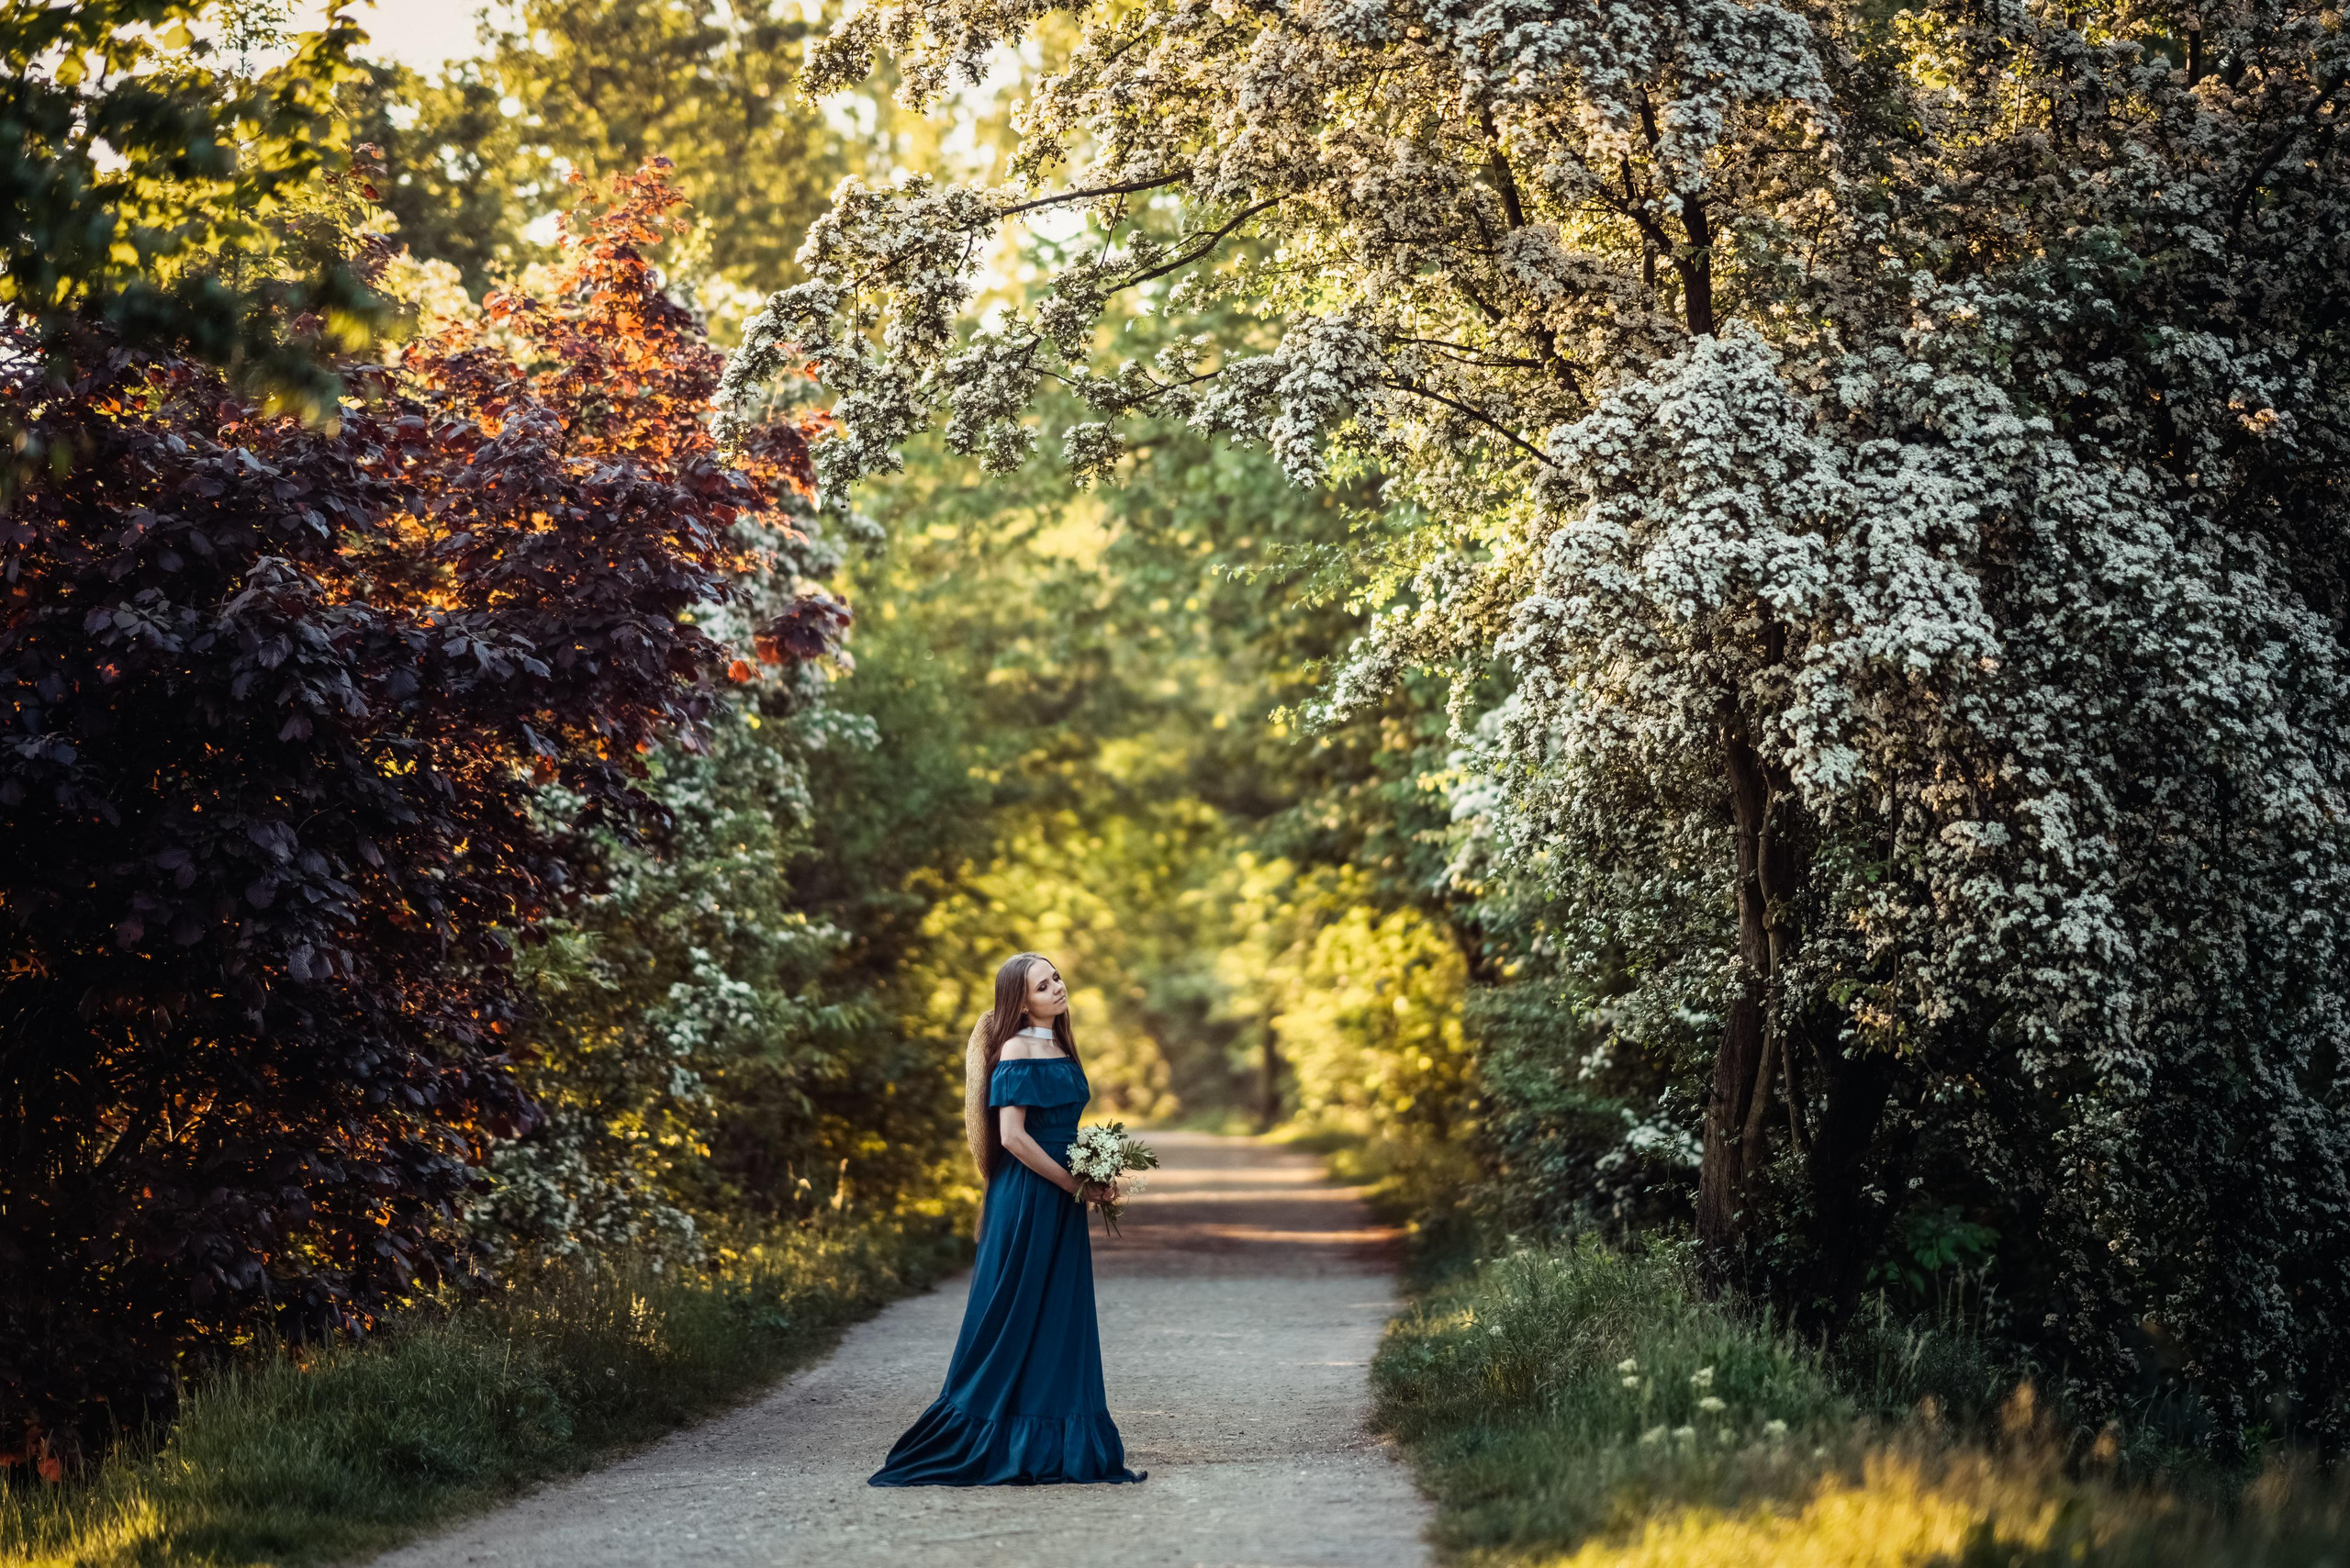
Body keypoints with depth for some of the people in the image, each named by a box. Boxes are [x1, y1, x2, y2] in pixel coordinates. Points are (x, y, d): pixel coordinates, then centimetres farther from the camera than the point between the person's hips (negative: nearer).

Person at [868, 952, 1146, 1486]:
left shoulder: (1059, 1049, 15)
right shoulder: (1016, 1051, -11)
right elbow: (1012, 1136, -19)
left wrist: (1098, 1177, 5)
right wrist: (1076, 1185, -14)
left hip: (1061, 1204, 9)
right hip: (1026, 1201, -9)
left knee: (1061, 1323, 8)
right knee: (1018, 1318, -4)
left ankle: (1054, 1449, 12)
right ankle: (998, 1445, 3)